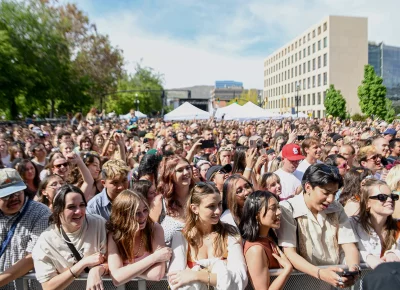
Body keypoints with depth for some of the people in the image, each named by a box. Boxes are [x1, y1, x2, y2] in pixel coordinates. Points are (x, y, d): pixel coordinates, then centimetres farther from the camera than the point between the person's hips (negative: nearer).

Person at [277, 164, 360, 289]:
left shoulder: (336, 208, 4)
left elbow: (349, 246, 2)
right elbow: (289, 253, -15)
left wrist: (354, 268, -17)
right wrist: (320, 273, -27)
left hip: (335, 278, 4)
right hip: (303, 279, -3)